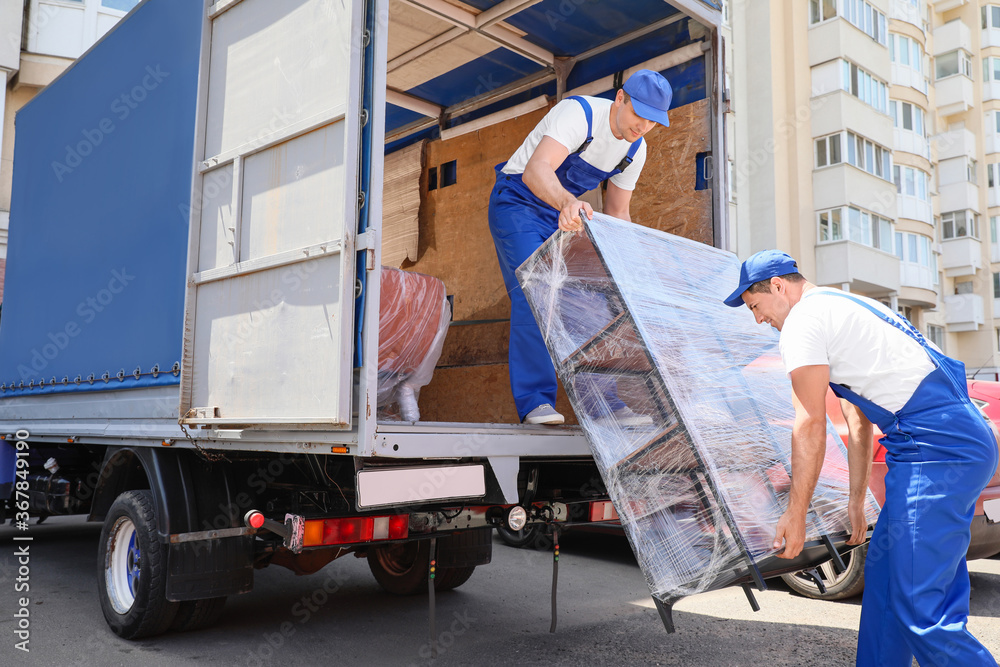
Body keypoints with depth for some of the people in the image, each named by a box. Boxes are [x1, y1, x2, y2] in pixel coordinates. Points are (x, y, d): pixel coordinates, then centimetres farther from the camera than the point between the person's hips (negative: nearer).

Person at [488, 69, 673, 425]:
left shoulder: (636, 149, -3)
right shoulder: (579, 113, -26)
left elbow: (618, 213, 8)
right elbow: (535, 170, -42)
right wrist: (568, 202, -62)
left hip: (563, 214, 7)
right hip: (517, 203, -6)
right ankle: (535, 401, -19)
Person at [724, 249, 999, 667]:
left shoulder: (802, 322, -6)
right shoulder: (841, 307, 25)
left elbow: (810, 427, -9)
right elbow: (858, 422, 26)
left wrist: (795, 514, -3)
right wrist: (856, 500, 29)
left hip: (938, 448, -11)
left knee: (921, 609, -9)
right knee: (885, 580, 18)